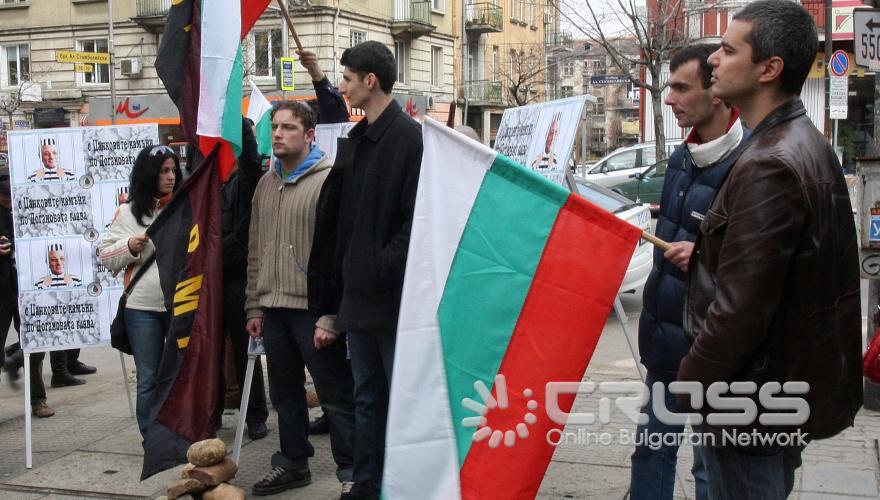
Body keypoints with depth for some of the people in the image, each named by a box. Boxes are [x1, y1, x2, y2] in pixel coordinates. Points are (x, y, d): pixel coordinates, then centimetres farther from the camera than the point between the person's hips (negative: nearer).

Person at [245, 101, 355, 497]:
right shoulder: (266, 184, 15)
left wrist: (330, 316, -17)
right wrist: (254, 307, 15)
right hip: (273, 309, 7)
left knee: (336, 396, -1)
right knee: (285, 393, 17)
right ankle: (292, 464, 30)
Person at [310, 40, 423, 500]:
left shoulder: (411, 137, -12)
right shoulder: (353, 141, 13)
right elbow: (335, 221, 14)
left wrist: (384, 267, -18)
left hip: (395, 296, -8)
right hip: (359, 294, 8)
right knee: (367, 397, 16)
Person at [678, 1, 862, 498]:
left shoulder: (770, 165, -26)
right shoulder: (808, 145, 8)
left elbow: (739, 307, -26)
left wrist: (689, 385, -15)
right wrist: (706, 251, 14)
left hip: (754, 397, -10)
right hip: (797, 382, 10)